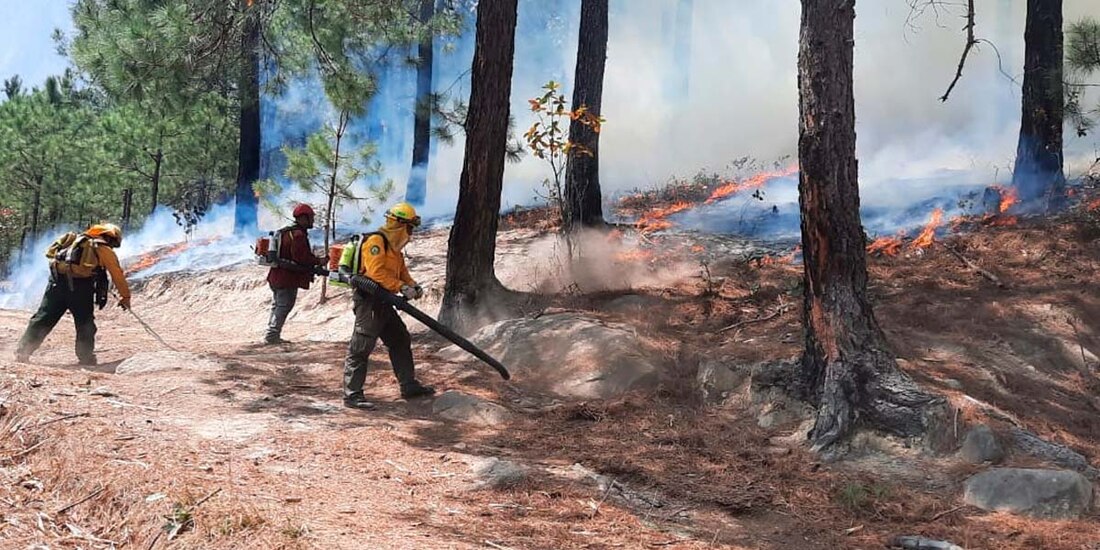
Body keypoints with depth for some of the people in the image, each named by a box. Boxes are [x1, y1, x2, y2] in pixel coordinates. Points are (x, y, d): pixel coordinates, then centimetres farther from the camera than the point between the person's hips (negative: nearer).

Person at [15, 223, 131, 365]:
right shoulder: (105, 250, 10)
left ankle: (22, 352, 5)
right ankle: (86, 358, 12)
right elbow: (118, 275, 10)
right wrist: (125, 297, 18)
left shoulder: (77, 240, 28)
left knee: (43, 319, 7)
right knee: (85, 324, 10)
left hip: (57, 281, 5)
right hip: (80, 287, -5)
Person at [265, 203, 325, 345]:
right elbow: (302, 257, -25)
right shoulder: (298, 235, -18)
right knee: (285, 305, -5)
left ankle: (272, 335, 20)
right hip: (288, 278, -10)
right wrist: (318, 261, -13)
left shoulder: (286, 231, 16)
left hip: (277, 276, 10)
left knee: (277, 305, 16)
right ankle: (272, 335, -6)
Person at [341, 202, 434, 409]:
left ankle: (409, 385, 26)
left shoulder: (393, 247, 19)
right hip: (368, 301, -11)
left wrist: (413, 285, -1)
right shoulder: (375, 241, -14)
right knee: (361, 348, -9)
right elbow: (377, 272, -25)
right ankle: (352, 395, -7)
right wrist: (402, 287, -26)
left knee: (401, 341, 16)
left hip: (383, 303, 11)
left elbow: (402, 273, 19)